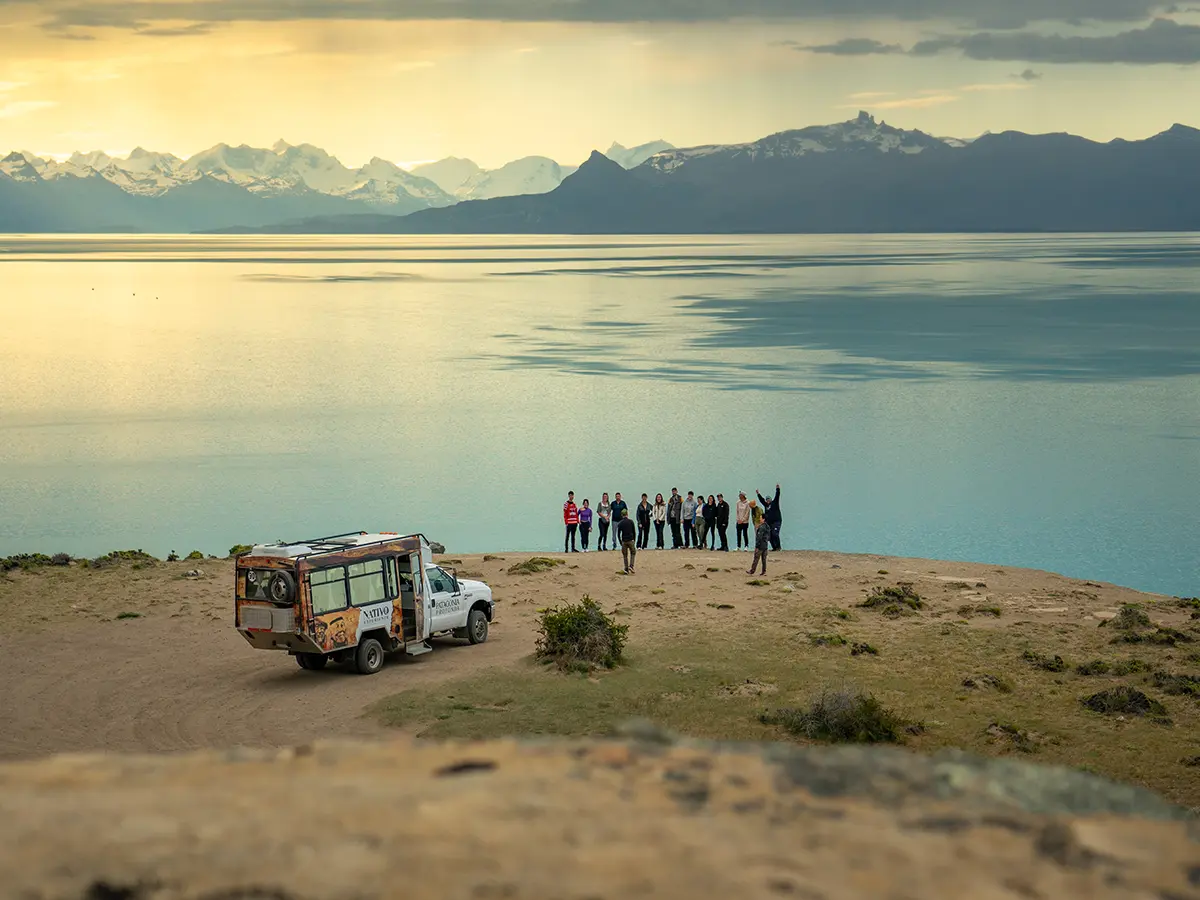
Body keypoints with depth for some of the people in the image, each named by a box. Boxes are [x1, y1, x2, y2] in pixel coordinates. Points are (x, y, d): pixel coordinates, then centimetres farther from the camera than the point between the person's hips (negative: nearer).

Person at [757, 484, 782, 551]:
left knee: (775, 534, -17)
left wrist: (777, 489, -17)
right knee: (770, 535, 3)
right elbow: (761, 500, 26)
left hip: (776, 521, -7)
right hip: (769, 522, 7)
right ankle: (774, 547, 10)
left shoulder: (774, 503, 1)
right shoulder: (766, 505, 14)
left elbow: (777, 496, -9)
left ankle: (778, 547, -11)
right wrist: (758, 494, 30)